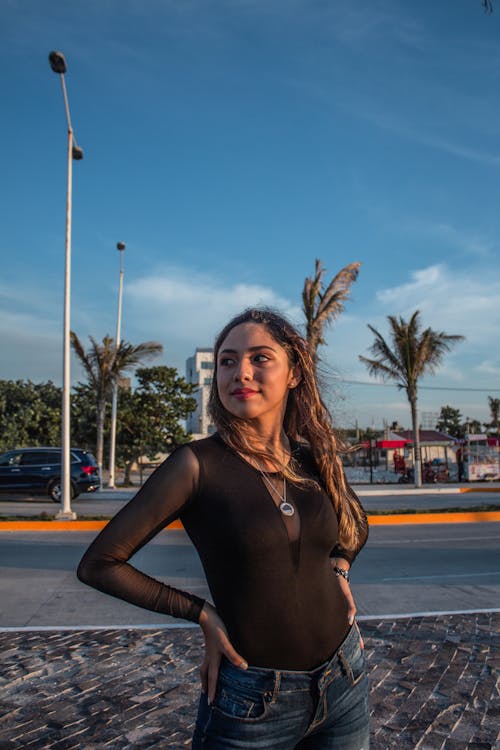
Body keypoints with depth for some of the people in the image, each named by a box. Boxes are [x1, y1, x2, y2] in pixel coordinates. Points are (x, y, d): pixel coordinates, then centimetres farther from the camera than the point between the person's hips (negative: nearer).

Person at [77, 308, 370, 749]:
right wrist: (202, 614, -11)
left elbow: (357, 526, 18)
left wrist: (339, 566, -1)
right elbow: (99, 564, -12)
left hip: (345, 680, 5)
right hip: (253, 700, -4)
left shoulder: (316, 458, -3)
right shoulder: (198, 464, -17)